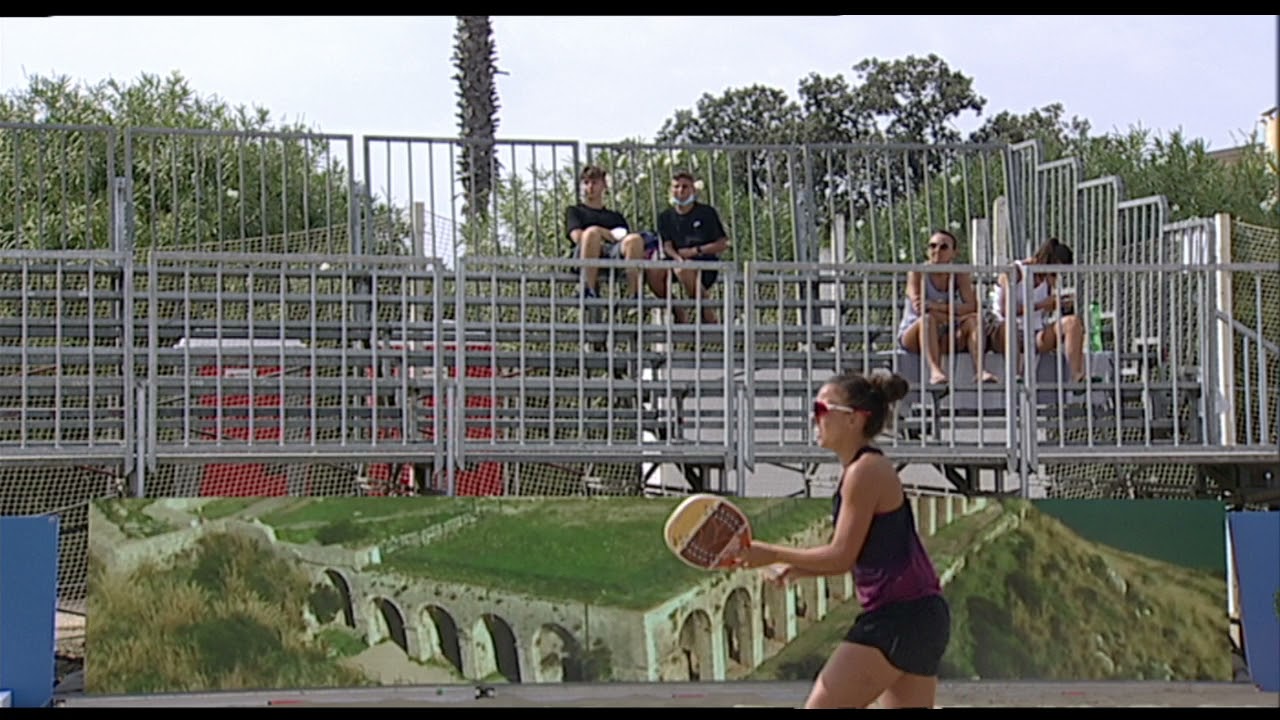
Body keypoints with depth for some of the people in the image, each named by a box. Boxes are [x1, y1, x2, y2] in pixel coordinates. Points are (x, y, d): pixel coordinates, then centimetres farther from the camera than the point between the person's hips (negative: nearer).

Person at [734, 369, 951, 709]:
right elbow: (857, 555, 19)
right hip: (920, 616, 10)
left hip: (899, 617, -10)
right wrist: (797, 568, 9)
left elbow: (842, 556, -16)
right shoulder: (869, 468, 16)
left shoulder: (865, 471, -14)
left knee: (819, 709, -8)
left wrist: (773, 554, -10)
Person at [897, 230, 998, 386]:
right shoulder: (917, 272, -9)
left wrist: (935, 306, -30)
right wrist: (954, 311, -26)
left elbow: (971, 307, -16)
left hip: (944, 338, 3)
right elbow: (919, 308, -22)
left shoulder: (960, 274, 0)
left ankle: (979, 369, -36)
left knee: (973, 319, -19)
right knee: (928, 318, -33)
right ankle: (935, 370, -51)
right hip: (912, 336, -3)